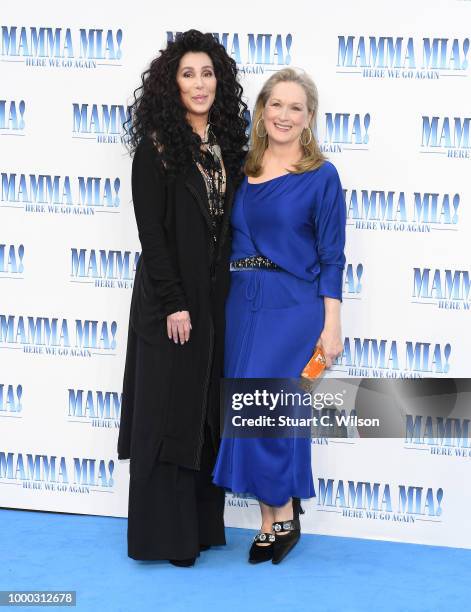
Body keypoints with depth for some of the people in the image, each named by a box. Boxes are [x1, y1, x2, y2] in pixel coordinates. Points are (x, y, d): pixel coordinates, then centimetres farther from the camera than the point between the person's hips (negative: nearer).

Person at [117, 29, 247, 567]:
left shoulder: (228, 144, 9)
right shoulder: (156, 146, -8)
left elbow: (234, 223, 10)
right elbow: (151, 231, -11)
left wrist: (234, 298, 4)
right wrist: (173, 304, -16)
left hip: (218, 300, 6)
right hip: (170, 300, -5)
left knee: (206, 413, 11)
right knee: (168, 413, 1)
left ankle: (202, 523, 22)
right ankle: (165, 533, 10)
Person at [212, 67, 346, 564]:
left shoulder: (320, 176, -4)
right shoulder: (242, 170, 8)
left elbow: (331, 257, -4)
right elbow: (231, 241, 13)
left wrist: (331, 325, -8)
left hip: (293, 306, -5)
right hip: (241, 304, 5)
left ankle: (284, 515, 5)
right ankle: (271, 521, 18)